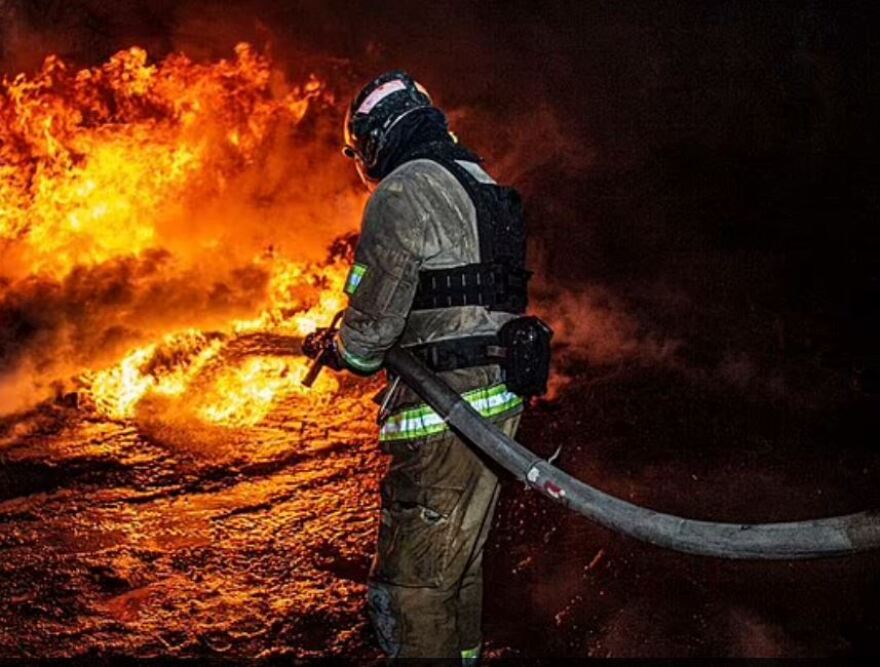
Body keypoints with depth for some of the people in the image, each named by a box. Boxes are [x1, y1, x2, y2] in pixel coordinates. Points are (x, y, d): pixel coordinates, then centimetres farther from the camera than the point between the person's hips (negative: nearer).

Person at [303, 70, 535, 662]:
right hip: (500, 398, 10)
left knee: (411, 587, -3)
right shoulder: (485, 187, 17)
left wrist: (342, 351, 8)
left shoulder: (404, 193, -12)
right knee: (461, 564, 22)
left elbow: (372, 323, -15)